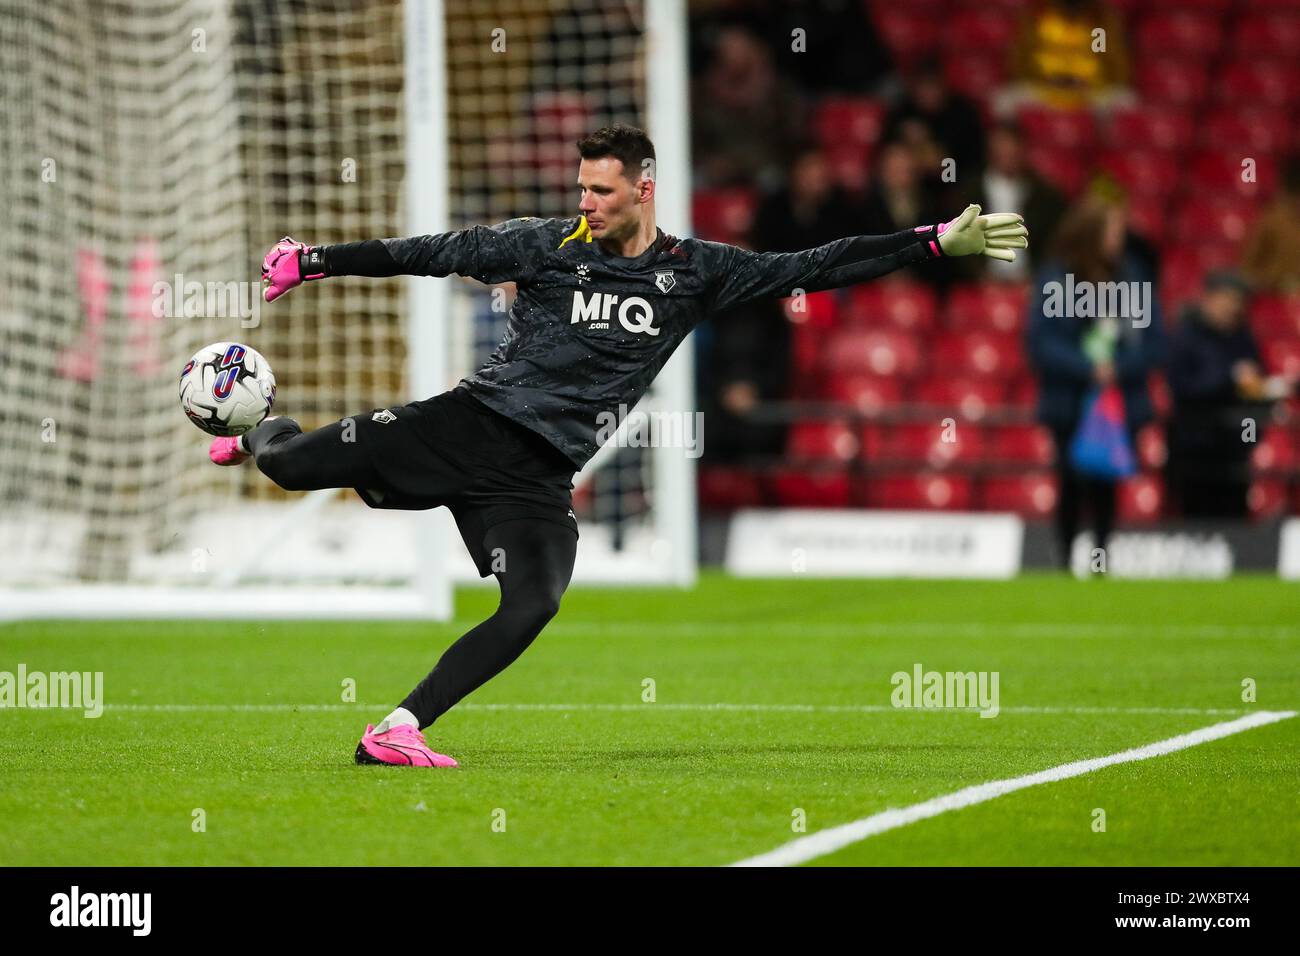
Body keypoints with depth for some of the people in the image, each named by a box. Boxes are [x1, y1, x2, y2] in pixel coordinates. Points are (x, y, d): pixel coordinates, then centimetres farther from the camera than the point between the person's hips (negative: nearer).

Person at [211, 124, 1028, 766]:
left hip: (540, 471, 1)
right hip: (474, 420, -1)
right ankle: (262, 438, 34)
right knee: (293, 467, -6)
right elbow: (432, 254, 4)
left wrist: (939, 242, -3)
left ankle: (399, 730, -15)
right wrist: (315, 261, 3)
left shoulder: (693, 273, 4)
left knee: (533, 607, -22)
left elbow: (815, 269, 3)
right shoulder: (550, 245, 0)